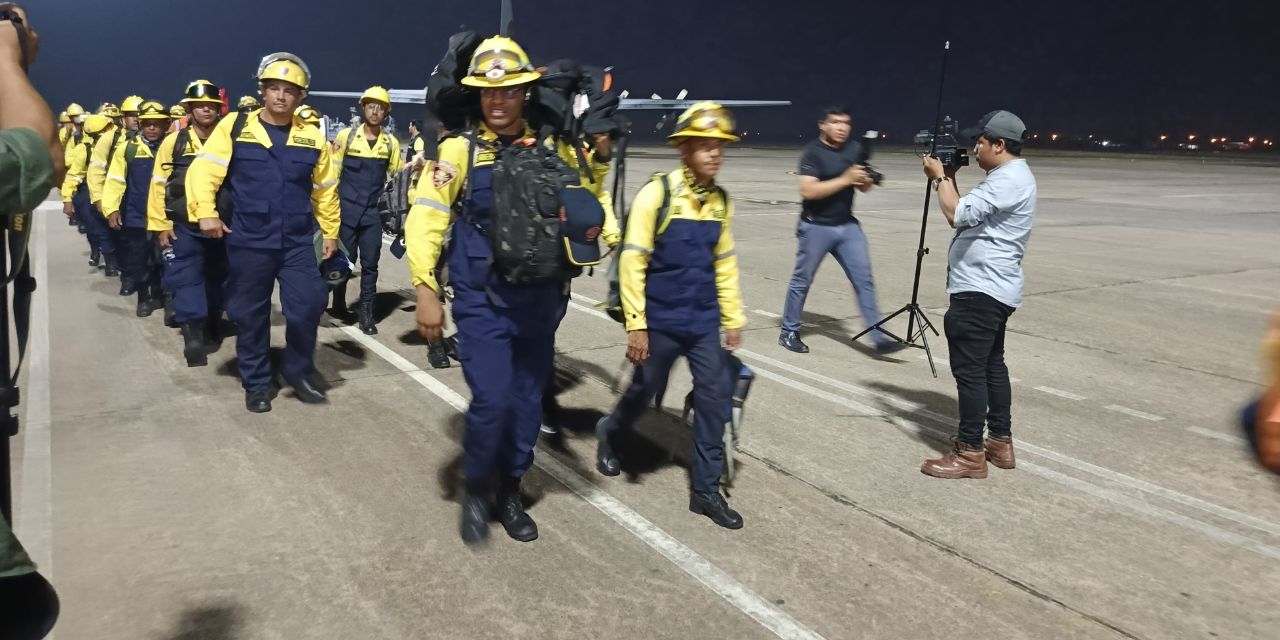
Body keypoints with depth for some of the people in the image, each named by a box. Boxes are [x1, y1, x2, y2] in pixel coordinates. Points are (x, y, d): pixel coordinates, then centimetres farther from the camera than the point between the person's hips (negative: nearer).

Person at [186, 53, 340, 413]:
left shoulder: (312, 137, 6)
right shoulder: (234, 127, -1)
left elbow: (325, 189, 14)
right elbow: (203, 171, -4)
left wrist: (330, 231, 15)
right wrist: (205, 212, -15)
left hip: (298, 242, 1)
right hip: (248, 242, -1)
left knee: (307, 307, -4)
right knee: (250, 315, 7)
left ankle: (299, 373, 19)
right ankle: (257, 384, 21)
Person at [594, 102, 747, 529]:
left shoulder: (720, 202, 4)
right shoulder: (657, 194, -13)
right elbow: (632, 261, -14)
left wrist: (733, 318, 12)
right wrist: (635, 325, -16)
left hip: (704, 322, 5)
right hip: (661, 321, -4)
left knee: (715, 397, 1)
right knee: (645, 390, 11)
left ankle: (706, 489, 13)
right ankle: (608, 433, 43)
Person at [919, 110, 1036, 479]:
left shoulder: (1009, 179, -17)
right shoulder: (1007, 177, 18)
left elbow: (959, 215, -26)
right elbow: (968, 216, 21)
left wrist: (939, 178, -11)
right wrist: (949, 179, 10)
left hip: (981, 291, -11)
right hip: (990, 289, 11)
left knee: (969, 370, -7)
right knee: (991, 366, 16)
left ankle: (970, 454, -2)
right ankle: (1000, 443, 25)